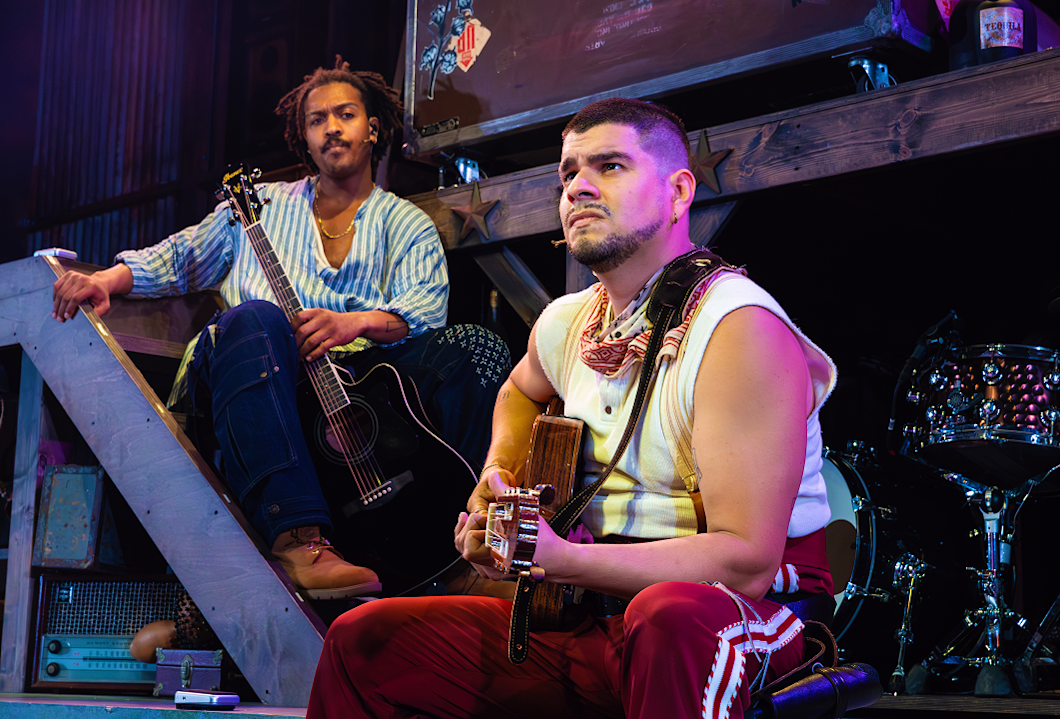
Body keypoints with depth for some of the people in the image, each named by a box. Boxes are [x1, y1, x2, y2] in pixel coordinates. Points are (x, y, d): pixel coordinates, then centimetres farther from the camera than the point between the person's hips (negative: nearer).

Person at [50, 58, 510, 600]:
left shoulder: (406, 224, 21)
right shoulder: (261, 205, 28)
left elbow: (422, 310, 2)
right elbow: (177, 258, 23)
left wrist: (355, 322, -20)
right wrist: (106, 280, 1)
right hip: (263, 373, 0)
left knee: (474, 346, -24)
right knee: (253, 320, -37)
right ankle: (298, 542, -52)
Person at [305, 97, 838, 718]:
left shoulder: (740, 329, -18)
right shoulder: (565, 324, 8)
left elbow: (745, 561, -25)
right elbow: (522, 391, 35)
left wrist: (556, 558, -33)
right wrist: (499, 483, 15)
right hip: (594, 618, 7)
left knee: (671, 615, -43)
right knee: (364, 641, 0)